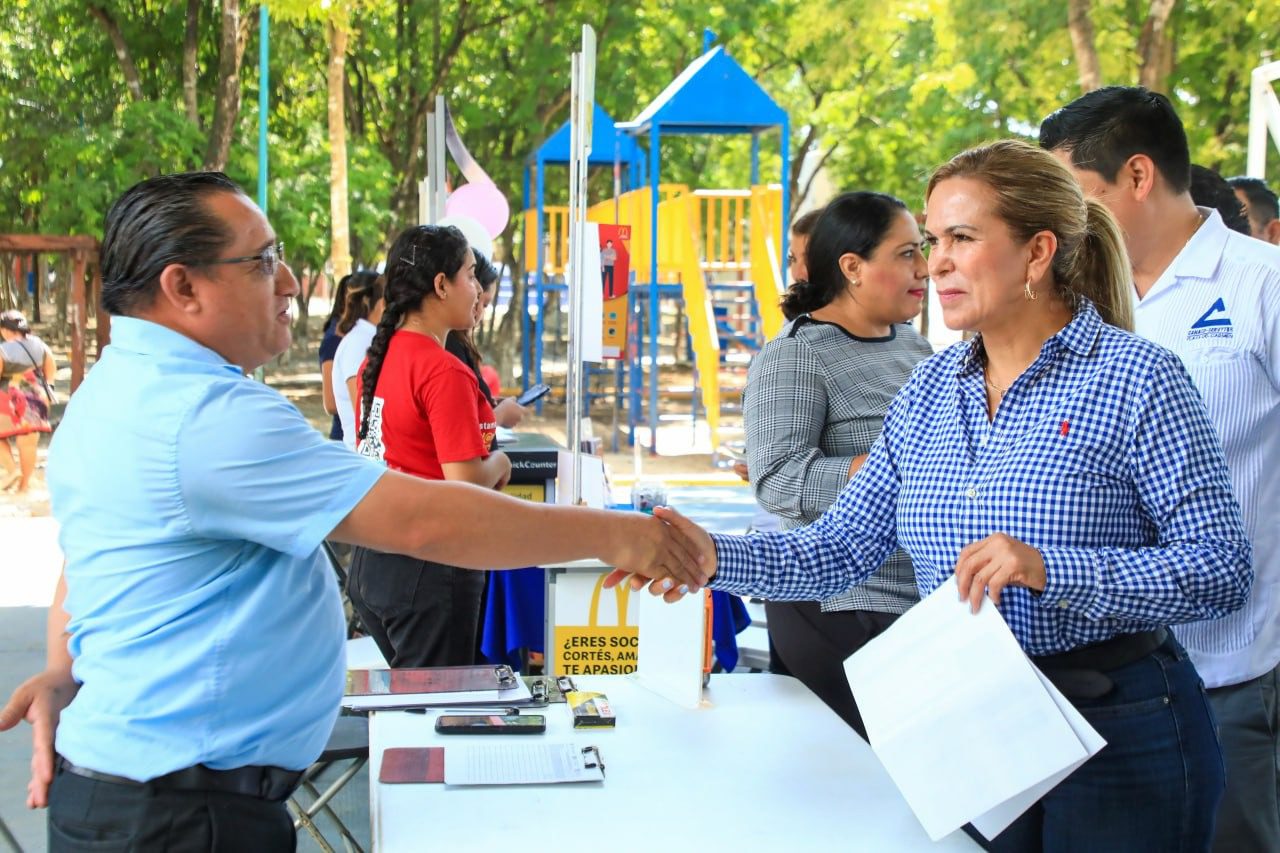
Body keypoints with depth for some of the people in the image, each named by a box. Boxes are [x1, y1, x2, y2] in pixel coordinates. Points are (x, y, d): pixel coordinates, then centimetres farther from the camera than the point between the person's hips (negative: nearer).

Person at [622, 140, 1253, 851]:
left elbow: (1223, 571, -16)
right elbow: (843, 549, 6)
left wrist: (1050, 570, -28)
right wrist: (715, 557, -10)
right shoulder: (930, 390, 7)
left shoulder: (1134, 377, -11)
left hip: (1120, 732, -5)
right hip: (966, 725, 5)